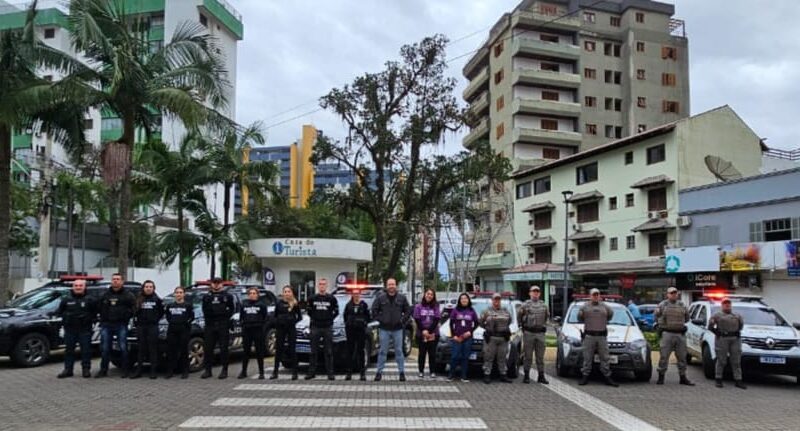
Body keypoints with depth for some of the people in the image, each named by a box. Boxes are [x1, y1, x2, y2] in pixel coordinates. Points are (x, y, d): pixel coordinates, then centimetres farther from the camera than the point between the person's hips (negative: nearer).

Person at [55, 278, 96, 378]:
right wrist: (65, 317, 0)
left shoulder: (89, 300, 3)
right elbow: (59, 311, 14)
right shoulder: (66, 299, 8)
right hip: (70, 329, 2)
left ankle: (86, 369, 7)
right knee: (69, 350, 8)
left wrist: (90, 318, -7)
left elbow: (95, 312, 5)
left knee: (86, 349, -1)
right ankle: (68, 369, 16)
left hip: (85, 329, -2)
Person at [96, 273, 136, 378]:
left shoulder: (128, 295, 3)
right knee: (105, 348, 5)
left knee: (123, 348, -3)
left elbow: (133, 308, -1)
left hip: (121, 325, -3)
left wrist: (125, 316, -10)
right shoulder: (105, 295, 14)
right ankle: (103, 370, 14)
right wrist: (102, 320, 6)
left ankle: (125, 370, 4)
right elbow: (100, 308, 17)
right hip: (106, 325, 4)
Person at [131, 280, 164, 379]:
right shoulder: (139, 300, 7)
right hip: (141, 326, 2)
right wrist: (136, 320, 2)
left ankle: (153, 371, 3)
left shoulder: (157, 300, 2)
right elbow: (134, 312, 14)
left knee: (153, 349, 0)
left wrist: (156, 319, 0)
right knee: (141, 348, 6)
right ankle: (138, 371, 10)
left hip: (153, 326, -2)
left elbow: (161, 311, 8)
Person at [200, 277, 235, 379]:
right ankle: (207, 370, 13)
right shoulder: (207, 296, 14)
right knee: (207, 348, 4)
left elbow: (232, 308, 5)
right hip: (210, 325, 3)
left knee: (223, 348, 0)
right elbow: (205, 310, 15)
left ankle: (224, 370, 7)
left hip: (223, 325, -3)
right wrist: (207, 318, 2)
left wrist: (226, 316, -6)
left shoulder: (227, 296, 5)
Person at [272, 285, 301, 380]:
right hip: (280, 328, 2)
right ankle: (275, 372, 14)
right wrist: (277, 322, -7)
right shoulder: (279, 303, 4)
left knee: (292, 350, 2)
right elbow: (275, 315, 10)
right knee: (278, 350, 7)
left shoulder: (295, 304, 0)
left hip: (291, 329, -2)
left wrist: (294, 321, -10)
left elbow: (299, 317, 5)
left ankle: (294, 372, 7)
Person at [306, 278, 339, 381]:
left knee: (329, 351, 1)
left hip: (327, 327, -1)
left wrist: (329, 319, 0)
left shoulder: (331, 299, 1)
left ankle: (330, 373, 5)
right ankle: (312, 372, 12)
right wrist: (314, 319, 5)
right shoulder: (312, 298, 4)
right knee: (313, 351, 6)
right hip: (315, 327, 1)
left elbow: (336, 312, 7)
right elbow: (309, 311, 13)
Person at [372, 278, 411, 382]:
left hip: (397, 329, 0)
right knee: (382, 351, 4)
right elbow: (374, 310, 4)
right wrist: (380, 319, -5)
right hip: (384, 329, 0)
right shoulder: (380, 298, 1)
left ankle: (402, 372, 12)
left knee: (399, 351, 5)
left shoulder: (402, 298, 4)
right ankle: (379, 372, 11)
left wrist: (403, 320, -2)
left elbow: (408, 310, 8)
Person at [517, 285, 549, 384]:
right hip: (528, 332, -3)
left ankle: (541, 376, 12)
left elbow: (547, 316, 23)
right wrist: (523, 325, 7)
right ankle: (526, 376, 9)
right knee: (527, 356, 2)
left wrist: (543, 325, 15)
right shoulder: (525, 304, -1)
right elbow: (519, 316, 7)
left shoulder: (544, 305, 10)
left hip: (540, 333, 3)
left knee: (540, 356, 7)